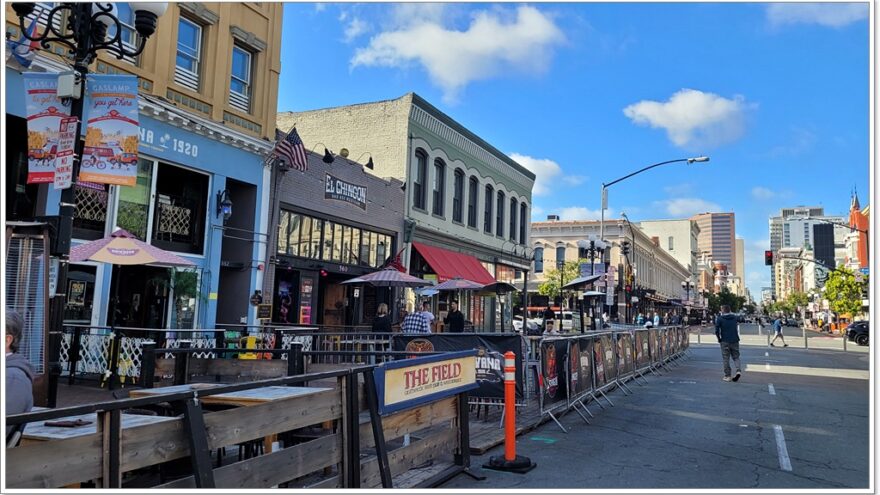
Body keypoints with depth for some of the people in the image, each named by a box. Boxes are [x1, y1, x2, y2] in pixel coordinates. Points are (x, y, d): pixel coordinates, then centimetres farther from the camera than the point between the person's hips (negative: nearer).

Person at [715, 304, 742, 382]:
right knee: (736, 357, 14)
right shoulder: (735, 317, 7)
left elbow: (717, 330, -10)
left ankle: (727, 376, 4)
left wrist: (719, 339, 1)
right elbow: (737, 328, 15)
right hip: (735, 341, 3)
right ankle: (738, 370, -8)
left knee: (726, 359, 4)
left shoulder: (720, 318, -7)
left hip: (725, 341, -3)